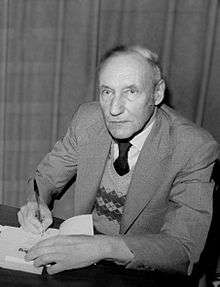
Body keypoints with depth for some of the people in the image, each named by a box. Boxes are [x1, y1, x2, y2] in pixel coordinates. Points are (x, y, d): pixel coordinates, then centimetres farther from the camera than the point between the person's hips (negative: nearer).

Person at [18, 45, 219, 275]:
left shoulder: (197, 150, -21)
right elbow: (45, 178, 5)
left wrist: (104, 247, -38)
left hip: (143, 277, -3)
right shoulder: (87, 118, -7)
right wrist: (36, 203, -18)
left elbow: (184, 250, -26)